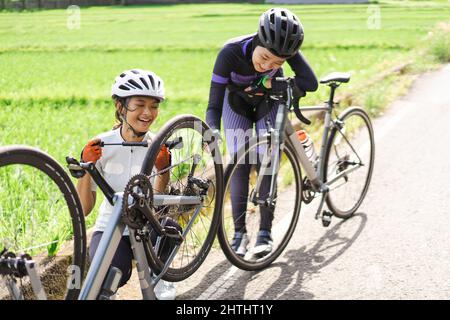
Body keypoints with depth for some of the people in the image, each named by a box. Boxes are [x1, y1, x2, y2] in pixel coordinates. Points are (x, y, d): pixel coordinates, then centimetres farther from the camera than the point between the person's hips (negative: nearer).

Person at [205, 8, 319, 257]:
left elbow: (310, 83, -41)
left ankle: (265, 232, 2)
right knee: (240, 164, -8)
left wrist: (270, 83, -39)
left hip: (269, 99, 1)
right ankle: (239, 232, 3)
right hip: (237, 102, -1)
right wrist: (213, 131, -55)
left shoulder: (286, 47, -36)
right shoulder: (231, 52, -40)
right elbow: (214, 104, -38)